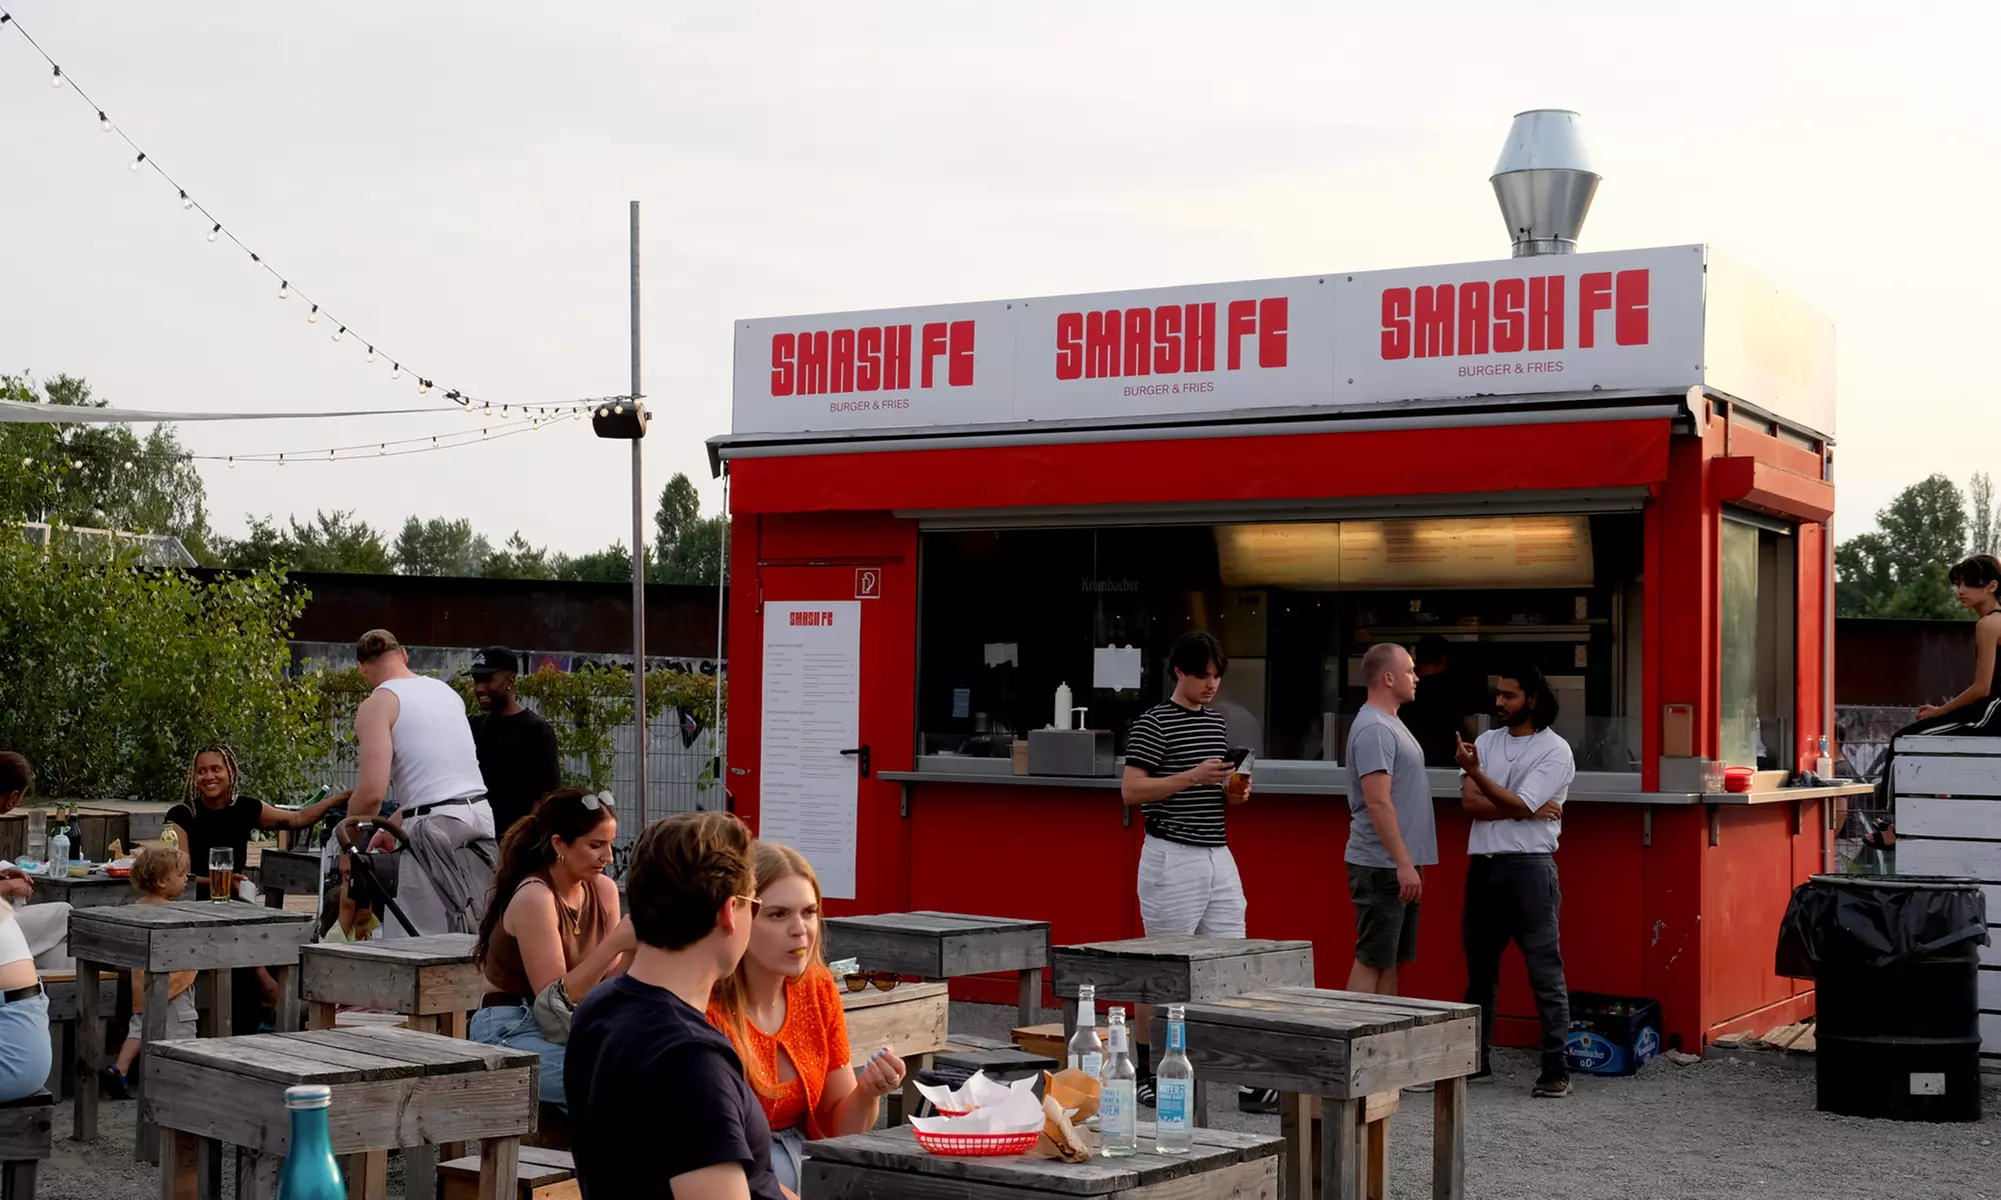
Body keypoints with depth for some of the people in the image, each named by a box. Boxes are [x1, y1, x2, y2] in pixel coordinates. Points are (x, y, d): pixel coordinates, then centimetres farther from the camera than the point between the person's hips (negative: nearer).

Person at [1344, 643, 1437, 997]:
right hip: (1382, 867, -10)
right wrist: (1403, 864, -23)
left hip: (1399, 866, 10)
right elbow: (1378, 803, -22)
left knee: (1392, 961, 12)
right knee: (1371, 961, -8)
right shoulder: (1374, 729, -16)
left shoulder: (1390, 724, 16)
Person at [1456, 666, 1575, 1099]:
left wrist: (1476, 772, -21)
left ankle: (1556, 1070, -5)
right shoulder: (1487, 741, 12)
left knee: (1545, 970, -6)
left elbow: (1519, 806, -14)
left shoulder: (1555, 751, -4)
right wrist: (1525, 809, -10)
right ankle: (1476, 1056, 23)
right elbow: (1469, 802, -1)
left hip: (1529, 866, -6)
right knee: (1480, 966, 12)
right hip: (1483, 865, 6)